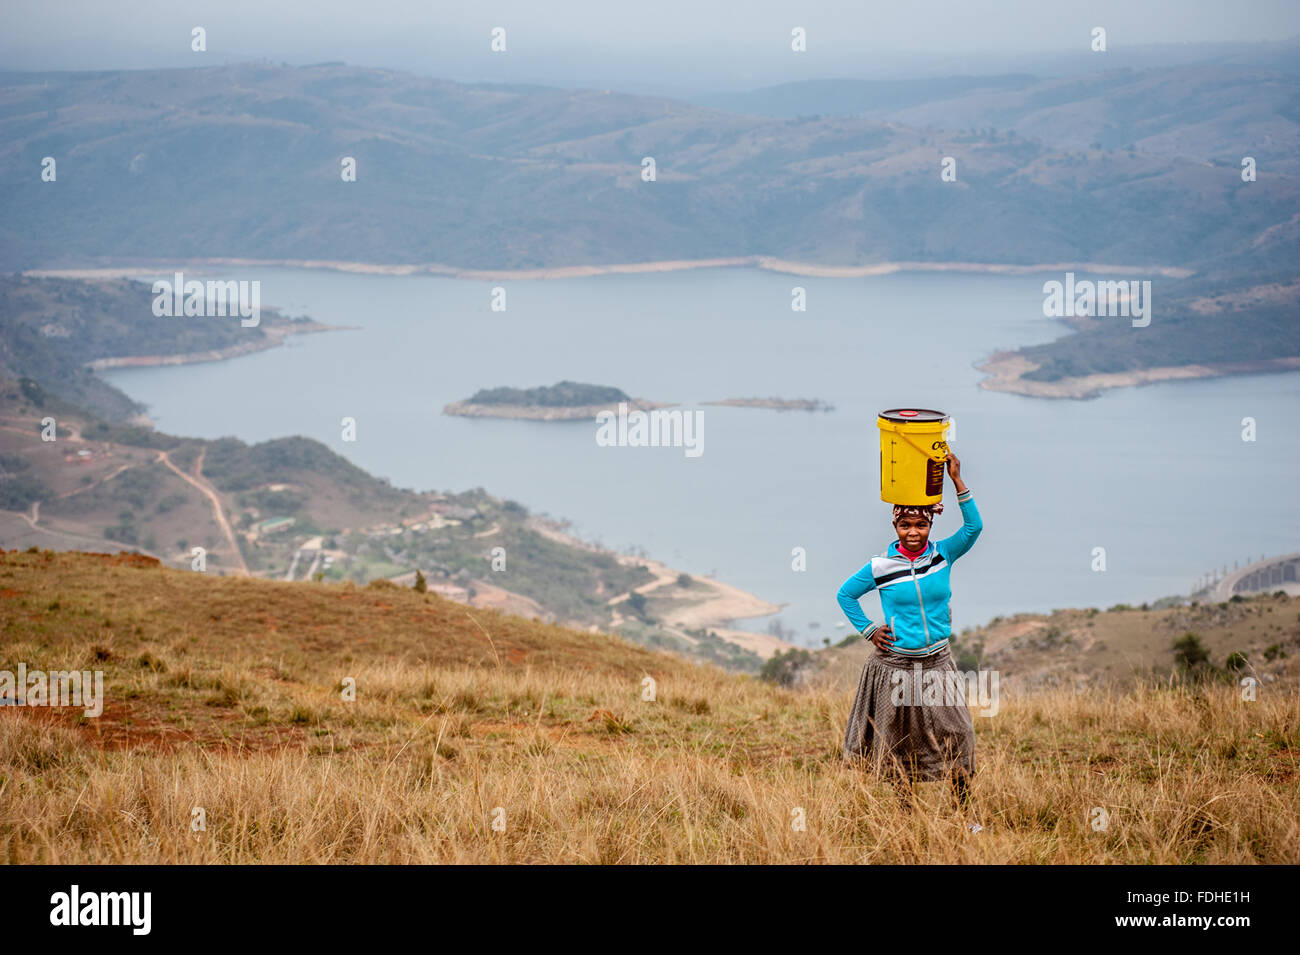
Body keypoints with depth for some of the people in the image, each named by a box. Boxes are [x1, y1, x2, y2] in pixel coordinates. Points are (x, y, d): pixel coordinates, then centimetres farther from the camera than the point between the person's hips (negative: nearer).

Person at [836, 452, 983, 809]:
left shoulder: (943, 555, 0)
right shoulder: (881, 567, -4)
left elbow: (974, 527, -14)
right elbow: (845, 594, 9)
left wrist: (957, 481, -20)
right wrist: (868, 630, 2)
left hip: (937, 662, 1)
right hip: (895, 665, -1)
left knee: (958, 737, -6)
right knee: (900, 742, 7)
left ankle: (964, 813, 1)